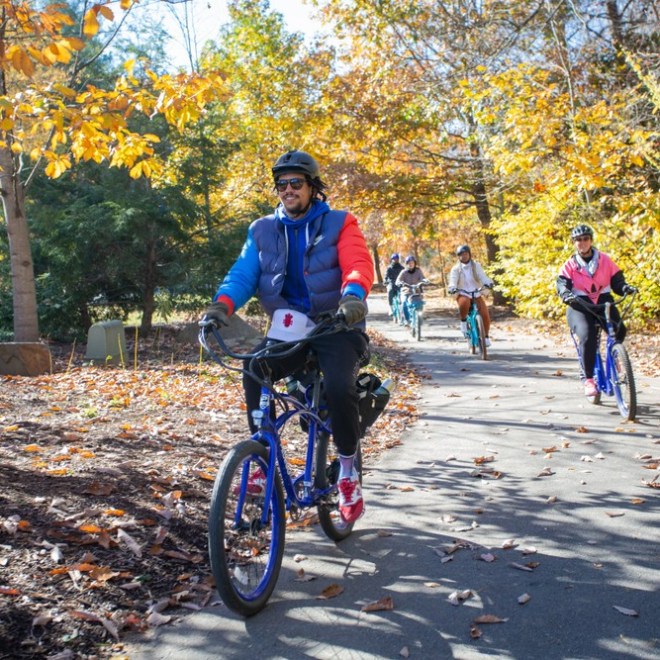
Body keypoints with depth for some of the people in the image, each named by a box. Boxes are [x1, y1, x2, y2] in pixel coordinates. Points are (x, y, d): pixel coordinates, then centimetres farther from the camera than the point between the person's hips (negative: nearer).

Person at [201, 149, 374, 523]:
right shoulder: (262, 231, 10)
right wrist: (222, 305, -23)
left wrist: (353, 295, -39)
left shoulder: (339, 224, 1)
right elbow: (243, 274, -1)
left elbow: (359, 264, -16)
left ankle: (349, 473, -6)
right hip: (289, 329, 3)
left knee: (339, 386, -30)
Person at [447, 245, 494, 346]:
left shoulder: (476, 266, 5)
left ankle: (486, 336, 5)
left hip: (477, 295, 2)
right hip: (463, 295, -2)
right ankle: (463, 320, -10)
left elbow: (483, 277, -9)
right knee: (465, 303, -39)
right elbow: (453, 281, -12)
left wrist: (489, 283, -31)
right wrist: (452, 288, -36)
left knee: (485, 314, -17)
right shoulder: (456, 269, 1)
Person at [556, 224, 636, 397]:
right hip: (579, 306, -2)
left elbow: (617, 280, 7)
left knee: (619, 330, -25)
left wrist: (625, 287, -15)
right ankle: (588, 379, -20)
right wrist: (566, 294, -30)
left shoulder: (604, 260, 9)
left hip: (603, 302, 2)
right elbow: (562, 283, -8)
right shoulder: (570, 264, 5)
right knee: (587, 336, -30)